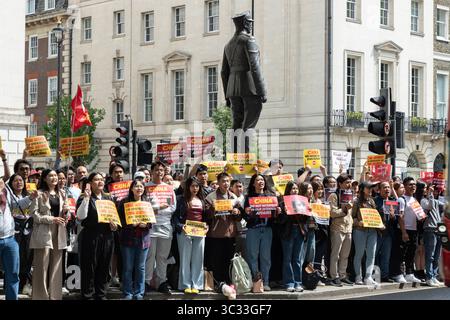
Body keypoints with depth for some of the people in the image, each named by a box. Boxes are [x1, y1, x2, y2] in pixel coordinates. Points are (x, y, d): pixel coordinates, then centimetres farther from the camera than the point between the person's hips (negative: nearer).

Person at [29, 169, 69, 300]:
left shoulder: (62, 194, 16)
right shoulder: (40, 194, -1)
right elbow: (34, 214, -9)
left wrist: (66, 211, -1)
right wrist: (51, 219, -16)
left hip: (59, 234, 5)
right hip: (44, 233, -5)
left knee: (56, 267, 5)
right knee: (42, 266, -6)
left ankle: (54, 295, 9)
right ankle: (40, 295, -2)